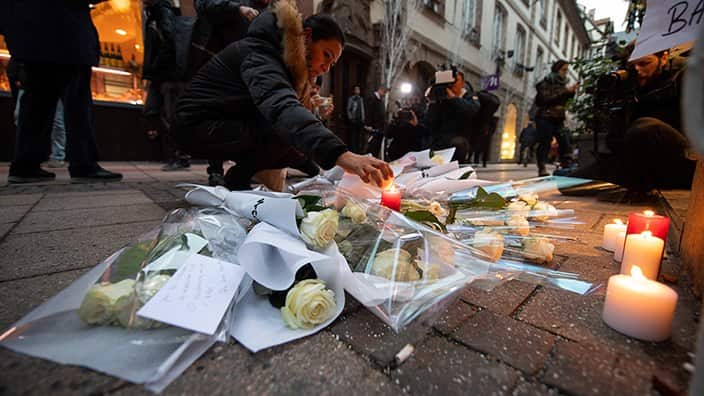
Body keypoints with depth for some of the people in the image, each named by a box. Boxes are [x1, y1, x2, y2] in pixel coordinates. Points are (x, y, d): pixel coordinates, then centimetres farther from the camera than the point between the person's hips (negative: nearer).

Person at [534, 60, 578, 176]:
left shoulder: (561, 83, 18)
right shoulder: (547, 82, 0)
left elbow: (564, 100, 18)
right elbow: (546, 98, -14)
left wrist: (572, 92, 2)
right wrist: (565, 91, -15)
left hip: (558, 119, 7)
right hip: (545, 118, -7)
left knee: (564, 143, -4)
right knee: (545, 144, -13)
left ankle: (566, 167, 0)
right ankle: (542, 170, -14)